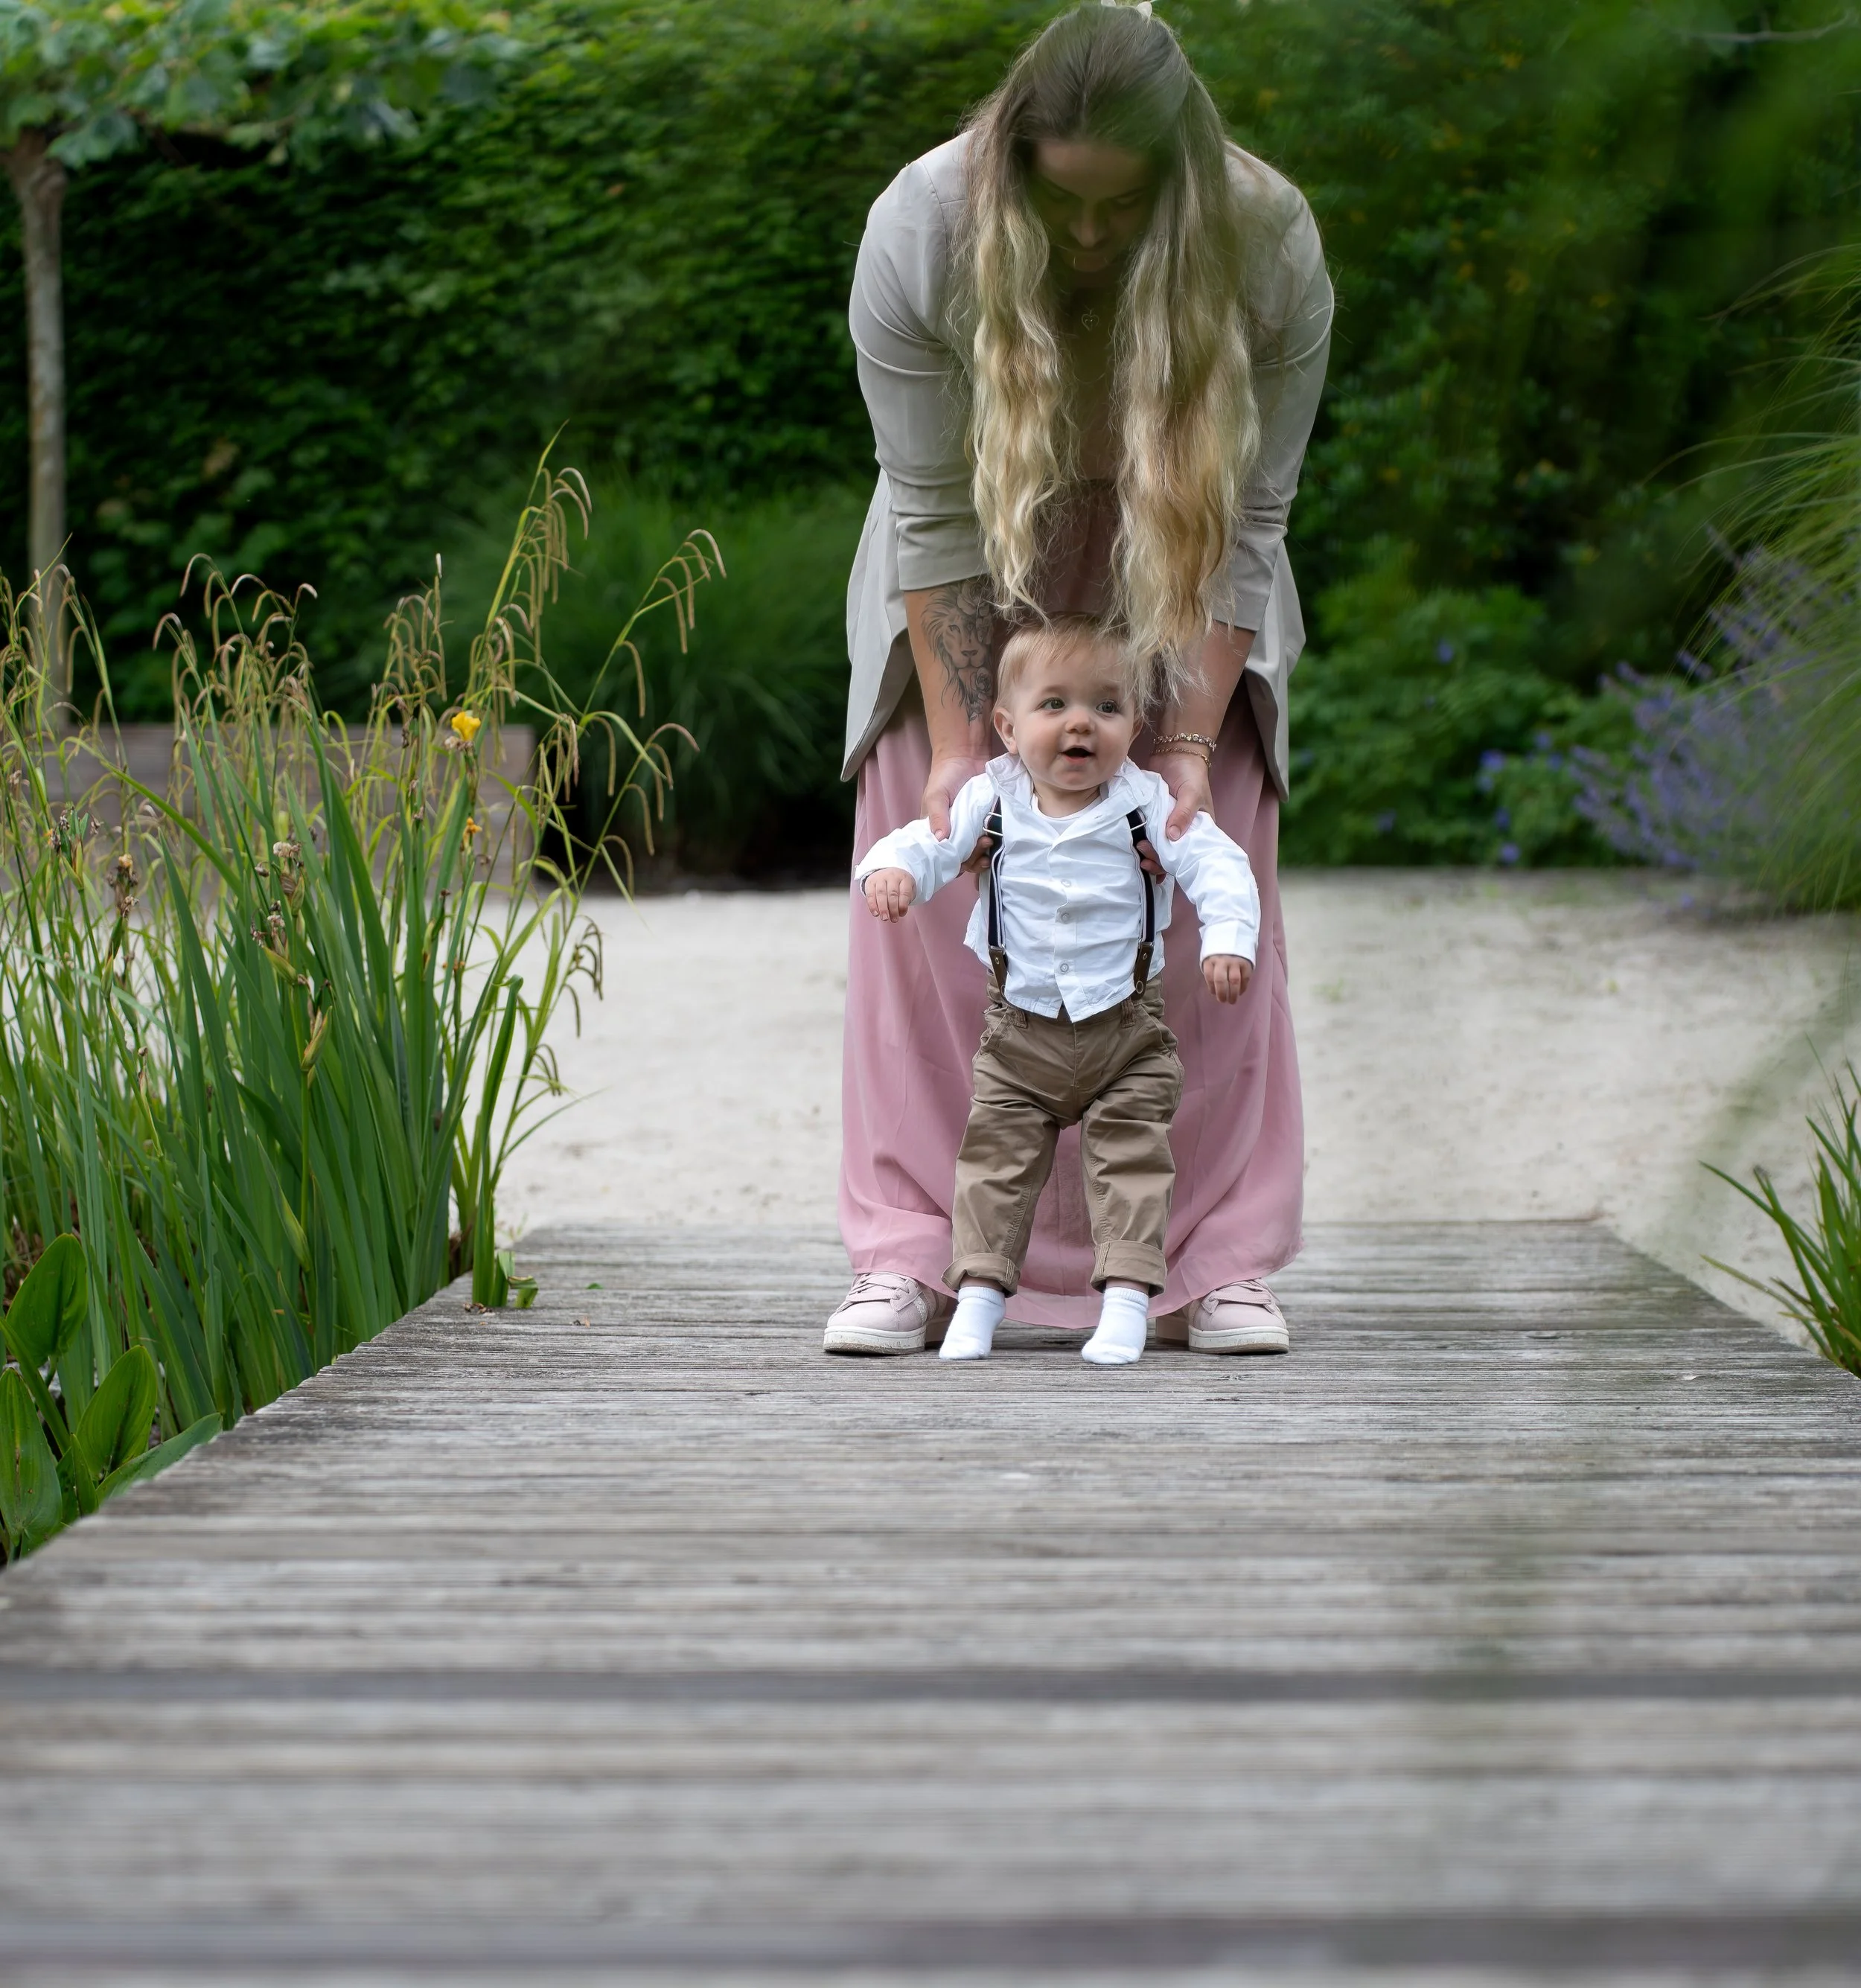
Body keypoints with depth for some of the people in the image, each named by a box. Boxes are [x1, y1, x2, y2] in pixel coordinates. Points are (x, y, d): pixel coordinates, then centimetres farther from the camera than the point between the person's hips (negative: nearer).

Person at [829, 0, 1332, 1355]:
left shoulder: (1271, 248, -27)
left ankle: (1220, 1264, 0)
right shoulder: (923, 232, -28)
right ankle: (911, 1261, -4)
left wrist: (1191, 744, -25)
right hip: (978, 580, 0)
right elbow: (933, 512, -22)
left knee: (1203, 895, -6)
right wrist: (958, 746, -23)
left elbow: (1246, 519, -20)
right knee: (937, 891, -7)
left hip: (1174, 574, 0)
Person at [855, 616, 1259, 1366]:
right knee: (995, 1160, 0)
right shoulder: (990, 804, -3)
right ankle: (980, 1292, 3)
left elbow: (1218, 865, -13)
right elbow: (926, 844, -7)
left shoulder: (1147, 805, -7)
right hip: (1018, 1034, 1)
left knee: (1130, 1162, -4)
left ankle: (1126, 1297, -2)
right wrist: (891, 869, -31)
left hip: (1128, 1032, -1)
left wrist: (1228, 935, -30)